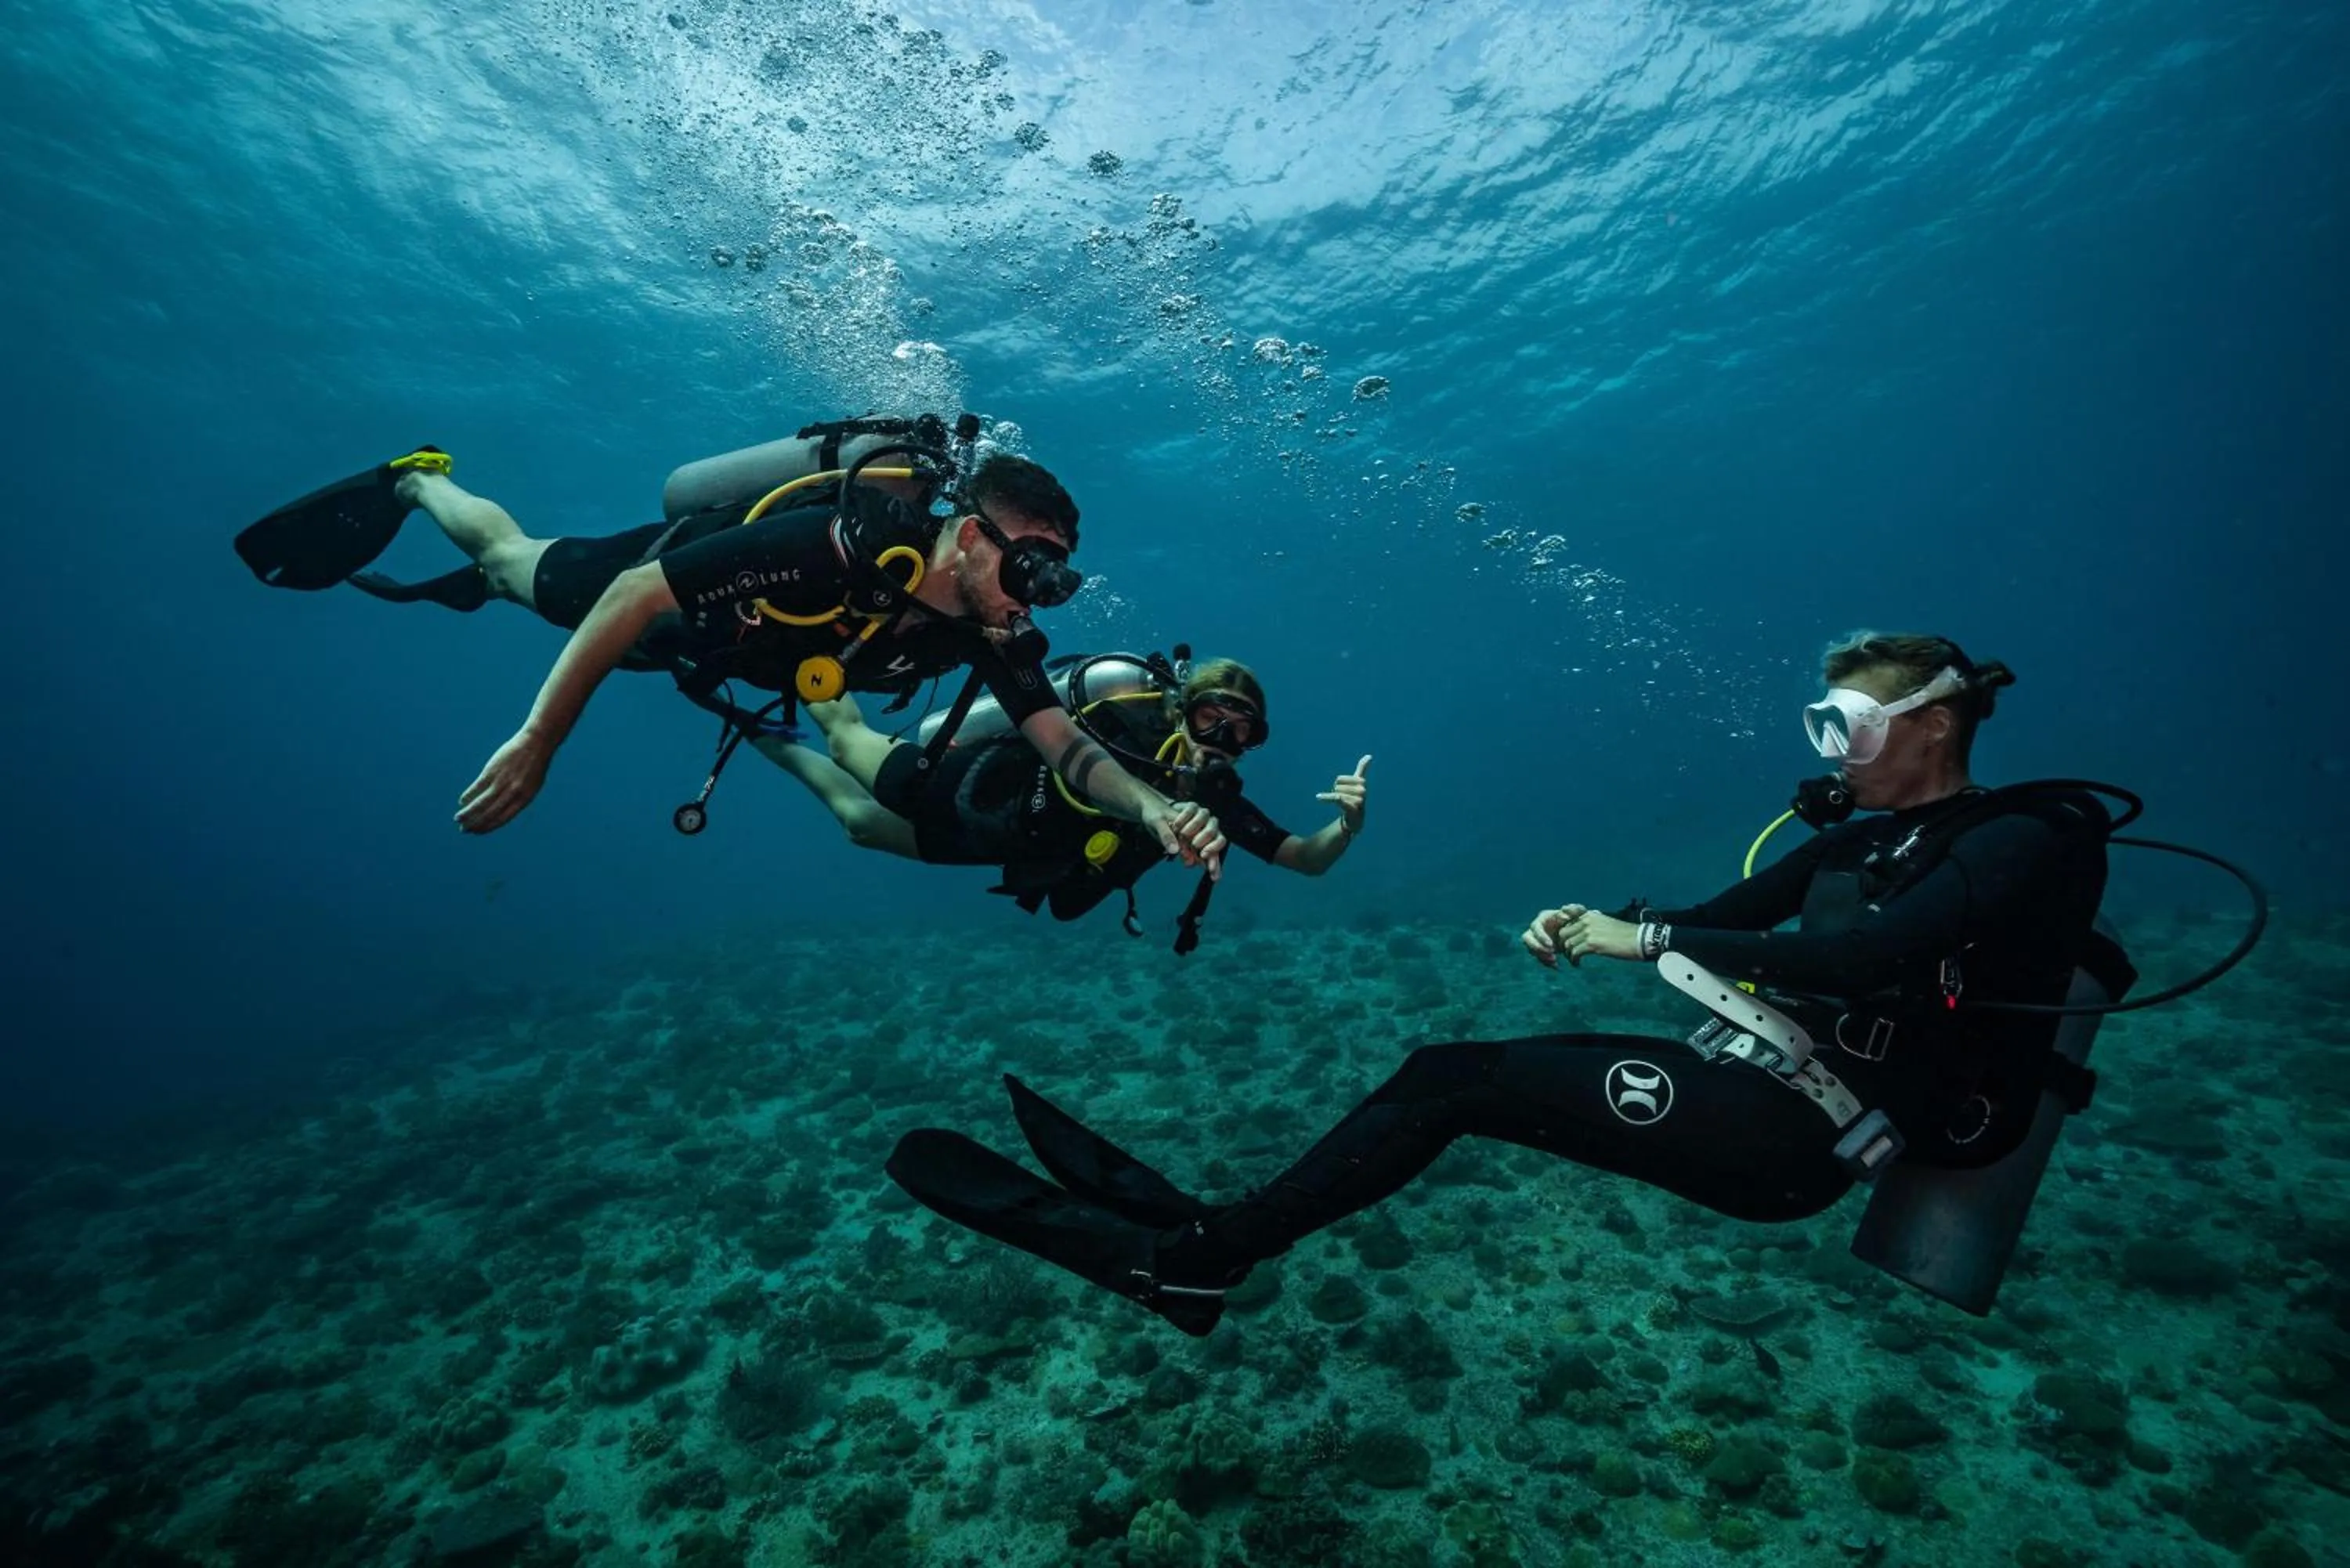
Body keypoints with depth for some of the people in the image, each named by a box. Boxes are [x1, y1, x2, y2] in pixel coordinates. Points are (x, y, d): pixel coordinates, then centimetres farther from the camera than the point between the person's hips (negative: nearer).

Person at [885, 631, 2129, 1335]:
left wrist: (1648, 938, -24)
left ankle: (1189, 1255, -10)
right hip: (1772, 1080, 8)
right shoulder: (1860, 837, 16)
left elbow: (1861, 958, -28)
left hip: (1799, 1130, -8)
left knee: (1459, 1085, -19)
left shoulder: (2024, 846, -9)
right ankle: (1186, 1228, -2)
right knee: (1449, 1070, -4)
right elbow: (1718, 918, 17)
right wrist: (1594, 928, -1)